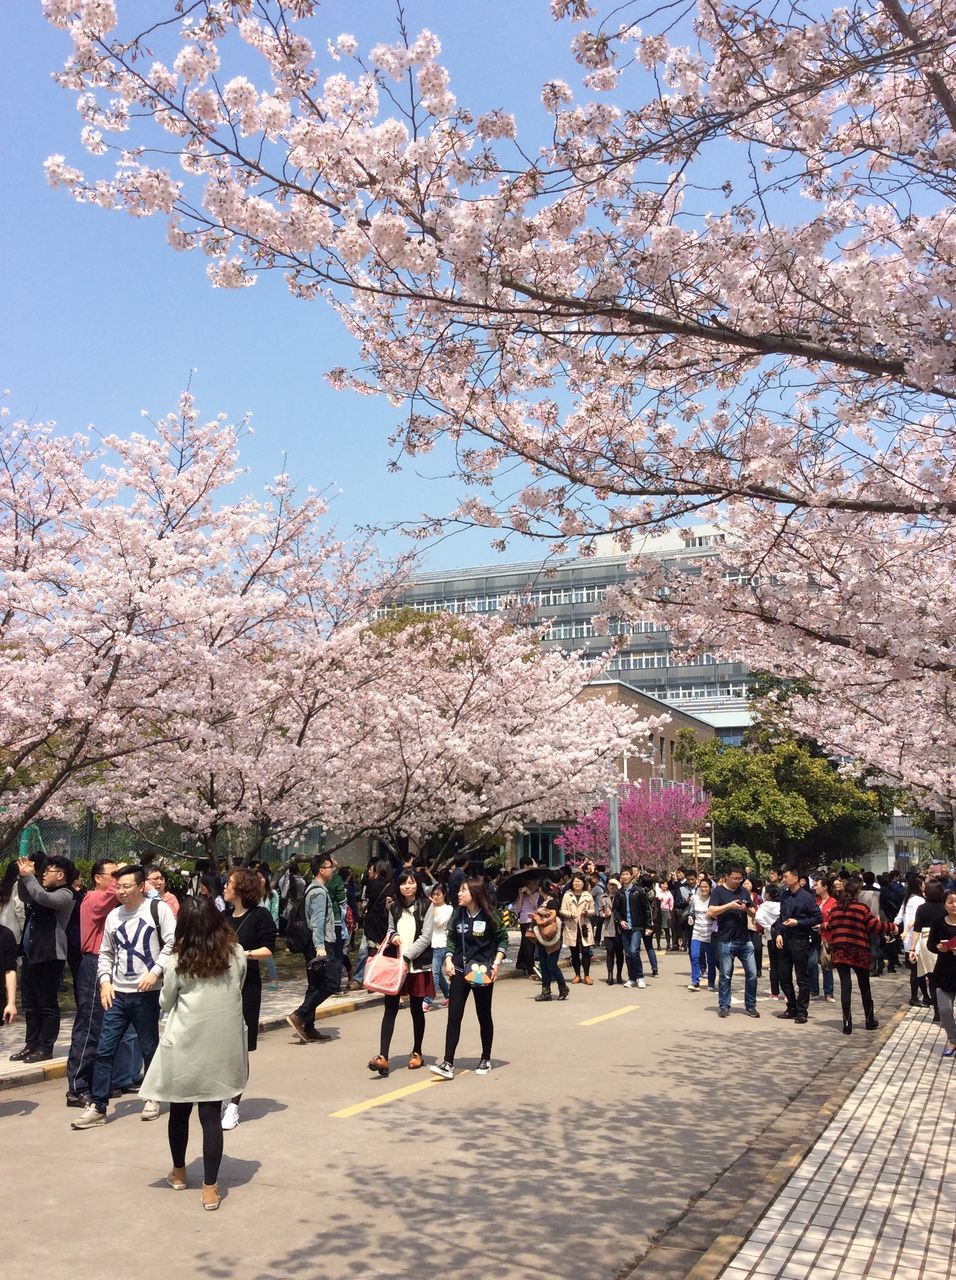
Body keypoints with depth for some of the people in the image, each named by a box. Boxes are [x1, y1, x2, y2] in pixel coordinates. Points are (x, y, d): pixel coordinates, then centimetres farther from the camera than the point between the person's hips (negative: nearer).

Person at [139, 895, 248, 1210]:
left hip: (186, 1045, -1)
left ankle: (179, 1173, 36)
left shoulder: (178, 961, -9)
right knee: (211, 1115, 6)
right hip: (223, 1045, 1)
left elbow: (167, 1003, 5)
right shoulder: (237, 953, -5)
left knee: (180, 1110, 18)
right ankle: (210, 1188, 6)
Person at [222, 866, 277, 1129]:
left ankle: (233, 1106, 10)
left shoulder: (260, 915, -5)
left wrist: (247, 953, -22)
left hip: (246, 987, -5)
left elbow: (269, 950, -8)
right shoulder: (224, 916, 12)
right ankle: (222, 1098, 21)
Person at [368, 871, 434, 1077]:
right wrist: (392, 936, -4)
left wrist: (406, 956, -16)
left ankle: (417, 1053, 25)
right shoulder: (395, 907, 10)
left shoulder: (426, 906, -3)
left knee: (416, 1009, 9)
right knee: (390, 1009, -5)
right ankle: (382, 1057, -10)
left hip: (417, 965, -3)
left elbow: (426, 937, -8)